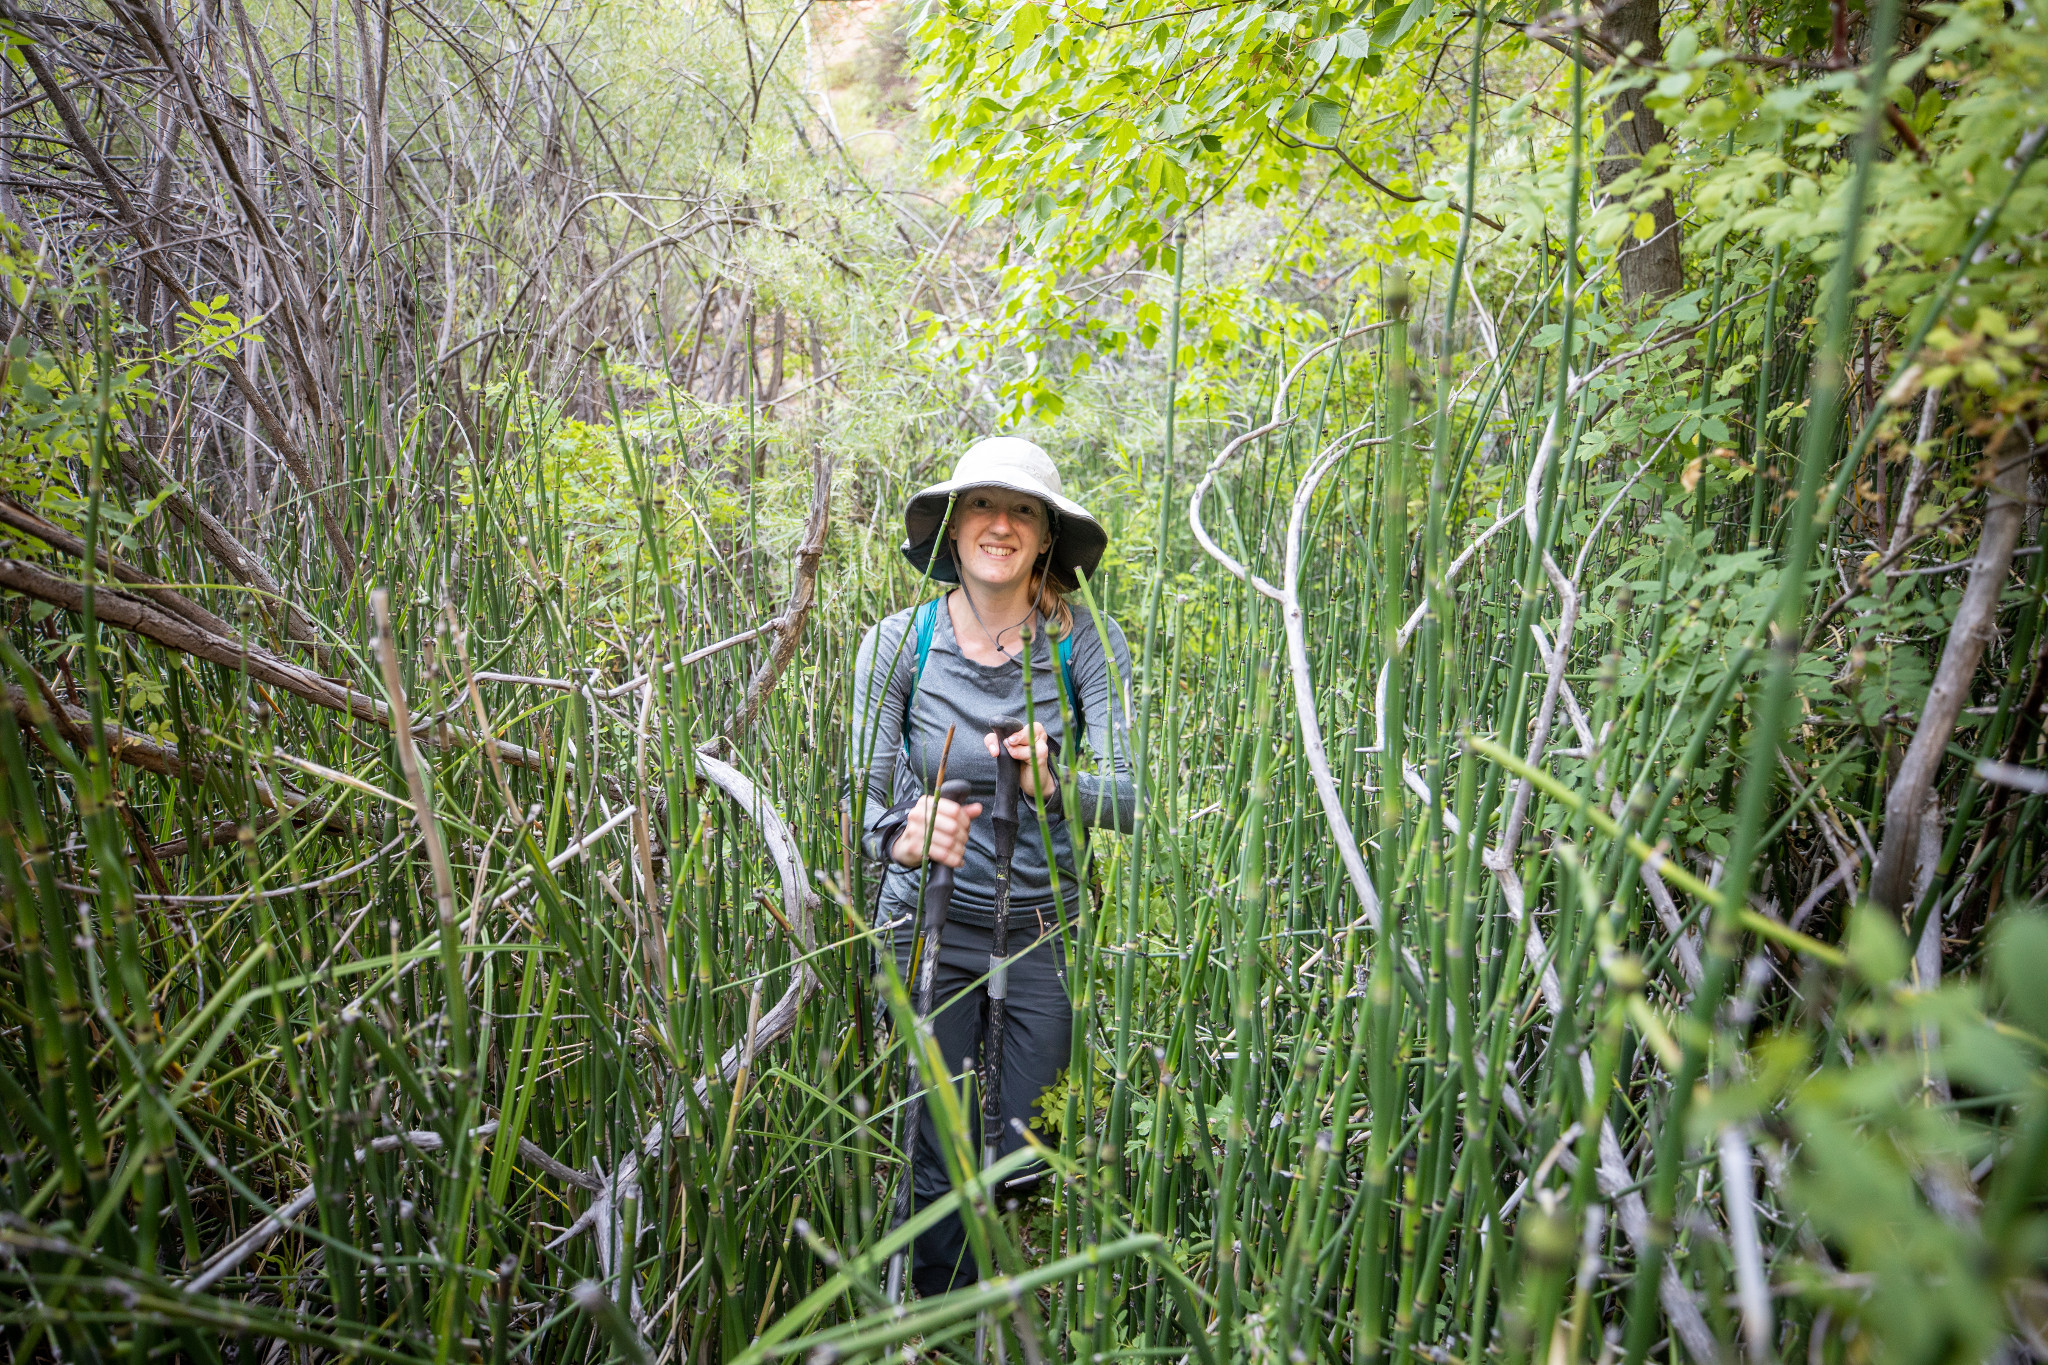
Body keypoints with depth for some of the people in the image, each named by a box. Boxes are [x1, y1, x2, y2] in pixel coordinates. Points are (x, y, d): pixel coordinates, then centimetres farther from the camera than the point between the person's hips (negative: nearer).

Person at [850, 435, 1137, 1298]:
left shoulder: (1087, 644, -9)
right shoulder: (898, 644, -6)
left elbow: (1126, 798, -16)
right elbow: (866, 798, -9)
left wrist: (1051, 783, -38)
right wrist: (907, 836, -32)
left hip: (1044, 929, 0)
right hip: (929, 927, 0)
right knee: (935, 1162, 5)